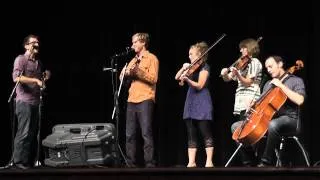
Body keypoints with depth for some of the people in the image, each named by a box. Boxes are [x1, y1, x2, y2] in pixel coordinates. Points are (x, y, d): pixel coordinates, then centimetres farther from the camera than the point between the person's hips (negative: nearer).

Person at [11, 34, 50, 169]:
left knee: (33, 133, 6)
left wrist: (45, 77, 10)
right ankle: (19, 161, -6)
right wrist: (35, 80, -22)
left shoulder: (38, 62, 20)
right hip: (24, 101, -8)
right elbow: (16, 77, -18)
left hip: (35, 101, 8)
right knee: (24, 132, -10)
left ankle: (30, 161, 10)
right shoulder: (21, 59, -3)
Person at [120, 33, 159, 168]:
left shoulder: (151, 58, 2)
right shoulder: (133, 60, 23)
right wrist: (125, 73, -3)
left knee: (146, 134, -10)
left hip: (145, 100, -7)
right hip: (131, 100, 7)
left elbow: (153, 79, -11)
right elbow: (124, 78, 18)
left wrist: (138, 71, -18)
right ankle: (131, 164, 5)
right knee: (130, 135, 2)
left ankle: (150, 165, -10)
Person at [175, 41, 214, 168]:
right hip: (191, 102, 8)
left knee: (206, 134, -7)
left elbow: (200, 85, -17)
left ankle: (209, 162, -8)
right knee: (191, 135, 4)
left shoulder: (204, 67, -6)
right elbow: (177, 77, 15)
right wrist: (183, 69, -1)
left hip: (202, 103, -8)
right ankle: (191, 162, 4)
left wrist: (187, 80, -30)